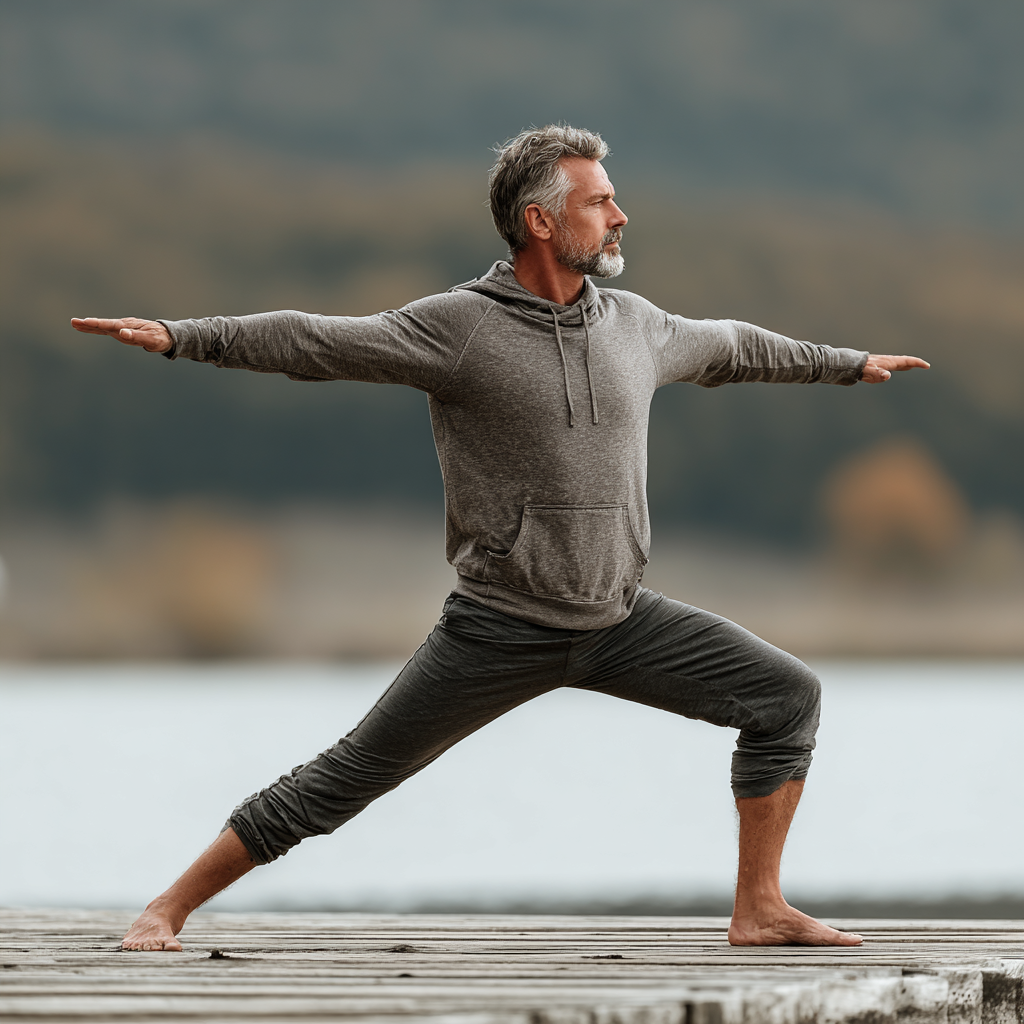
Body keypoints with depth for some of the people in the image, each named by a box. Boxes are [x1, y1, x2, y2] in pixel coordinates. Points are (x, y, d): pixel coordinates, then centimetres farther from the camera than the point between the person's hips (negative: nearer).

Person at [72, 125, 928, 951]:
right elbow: (310, 342, -13)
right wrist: (179, 337, -23)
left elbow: (730, 348, 27)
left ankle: (759, 910, 4)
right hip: (500, 630, -5)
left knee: (787, 697, -4)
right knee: (347, 779, -5)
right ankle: (169, 909, 5)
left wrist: (847, 364, 39)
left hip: (621, 618, 5)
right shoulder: (458, 328, -10)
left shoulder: (634, 326, 8)